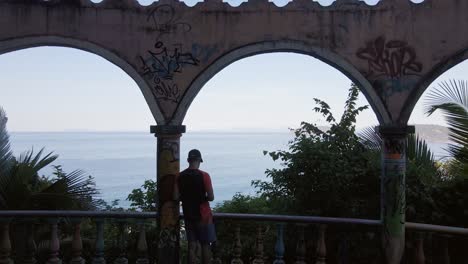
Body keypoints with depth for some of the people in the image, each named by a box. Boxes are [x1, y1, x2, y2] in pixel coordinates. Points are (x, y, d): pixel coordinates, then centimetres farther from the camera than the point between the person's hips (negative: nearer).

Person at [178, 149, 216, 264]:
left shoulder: (180, 176, 1)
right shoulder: (204, 175, -13)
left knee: (192, 245, 8)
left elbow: (179, 197, 8)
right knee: (205, 245, 5)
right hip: (203, 216, -4)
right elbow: (211, 197, -15)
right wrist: (203, 198, 5)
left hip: (188, 216, 4)